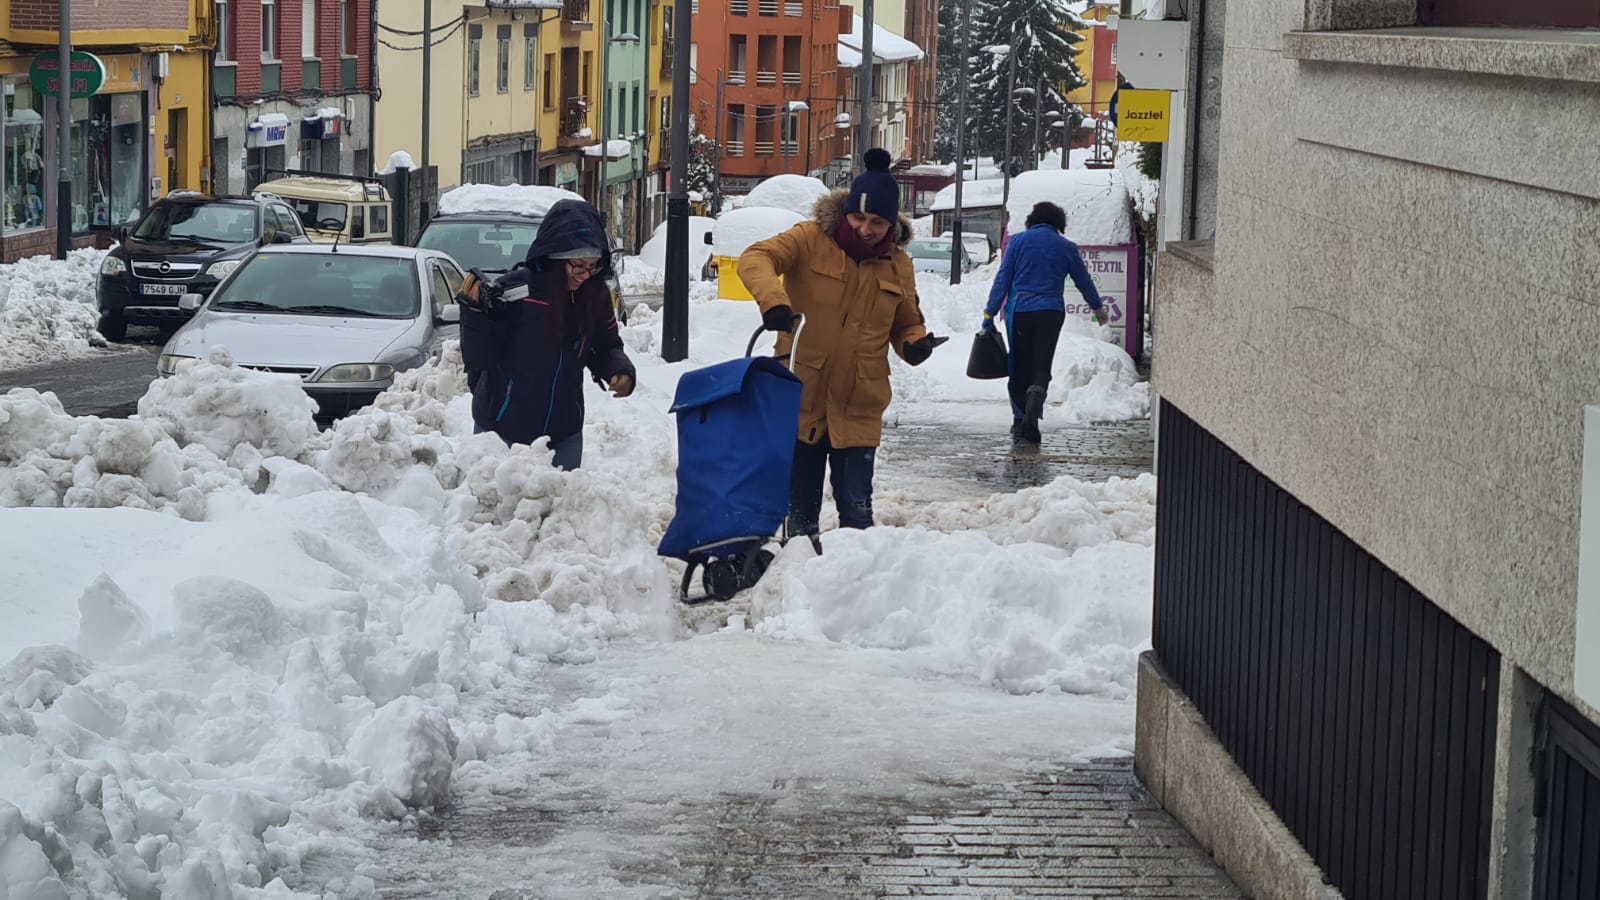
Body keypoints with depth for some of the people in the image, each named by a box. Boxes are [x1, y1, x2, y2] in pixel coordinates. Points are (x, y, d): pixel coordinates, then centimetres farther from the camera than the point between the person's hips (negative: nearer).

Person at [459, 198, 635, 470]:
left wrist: (620, 371, -7)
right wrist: (475, 313, -27)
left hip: (564, 435, 4)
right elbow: (478, 359, -12)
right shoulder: (512, 292, -17)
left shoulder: (595, 297, -2)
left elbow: (605, 347, 13)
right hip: (502, 432, -4)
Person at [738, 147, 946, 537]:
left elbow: (906, 323, 18)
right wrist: (773, 299, -38)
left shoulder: (897, 265, 5)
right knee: (800, 508, 9)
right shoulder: (811, 240, -6)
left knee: (856, 509, 0)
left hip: (858, 412, 2)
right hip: (801, 399, -1)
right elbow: (756, 258, -19)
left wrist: (915, 344, -6)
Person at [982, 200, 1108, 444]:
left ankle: (1020, 419, 17)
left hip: (1019, 311, 0)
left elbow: (1002, 279, 0)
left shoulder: (1019, 241, 3)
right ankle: (1031, 418, -23)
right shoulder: (1066, 247, 6)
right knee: (1041, 368, -2)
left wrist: (990, 314, 1)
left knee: (1020, 368, 12)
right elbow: (1083, 281, 17)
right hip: (1050, 312, 0)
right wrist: (1098, 309, 32)